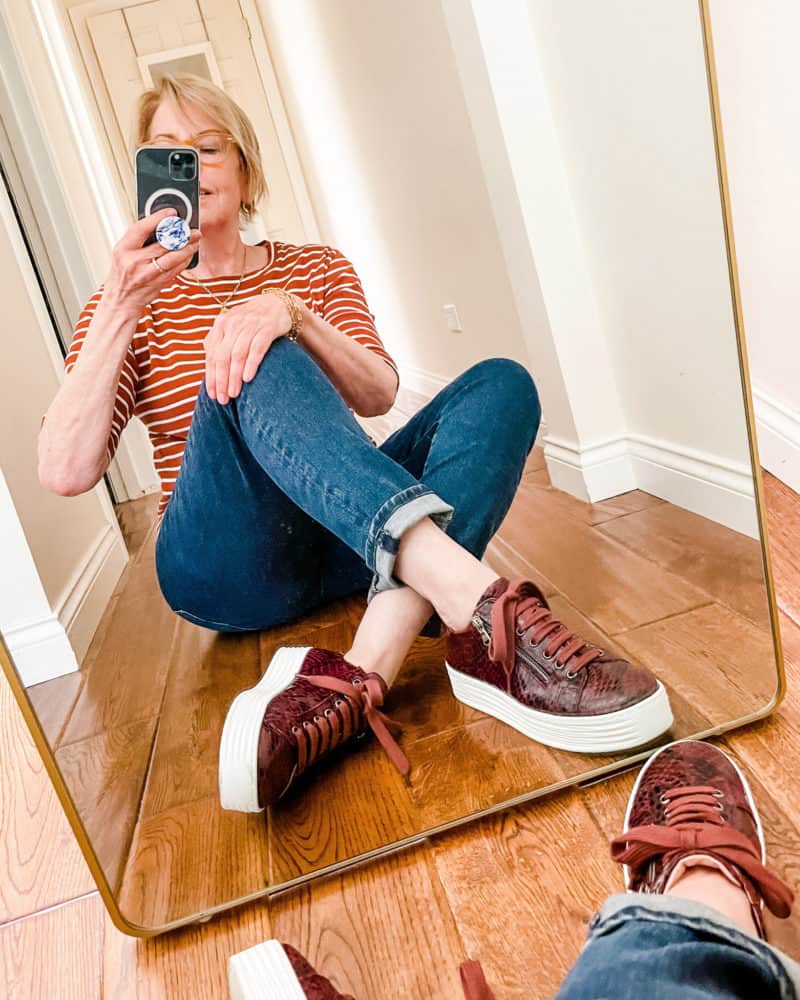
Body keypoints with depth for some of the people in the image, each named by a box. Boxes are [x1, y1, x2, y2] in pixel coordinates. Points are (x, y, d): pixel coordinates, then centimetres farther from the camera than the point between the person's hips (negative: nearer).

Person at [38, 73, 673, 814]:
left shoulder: (317, 270, 14)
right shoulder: (130, 305, 9)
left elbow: (378, 396, -4)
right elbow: (66, 473, -6)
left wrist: (294, 313, -22)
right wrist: (122, 309, -14)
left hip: (352, 541, 3)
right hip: (231, 564, -2)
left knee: (499, 384, -19)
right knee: (255, 365, -28)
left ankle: (361, 676, -42)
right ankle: (477, 601, -50)